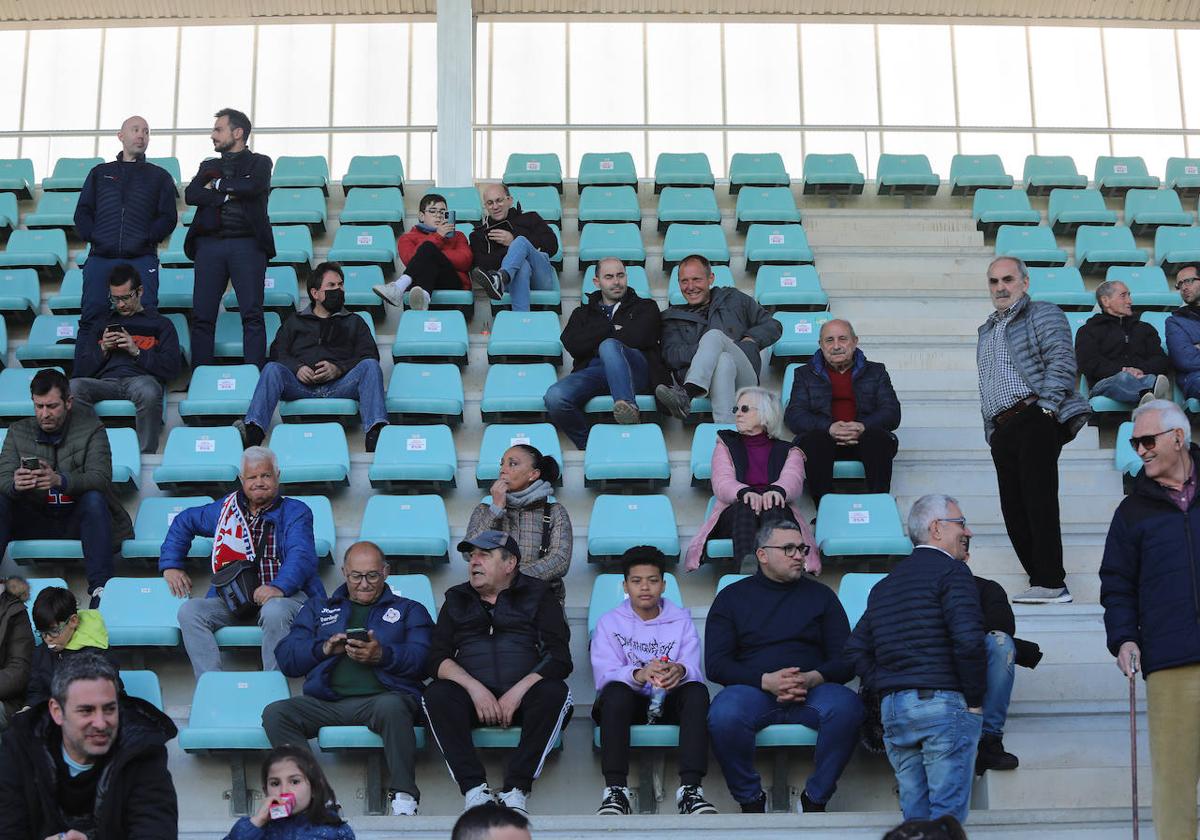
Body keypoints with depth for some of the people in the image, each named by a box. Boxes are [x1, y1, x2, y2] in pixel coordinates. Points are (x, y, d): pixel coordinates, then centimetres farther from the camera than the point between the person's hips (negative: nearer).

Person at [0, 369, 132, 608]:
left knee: (94, 498, -33)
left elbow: (101, 478, -19)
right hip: (36, 520, 3)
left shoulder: (91, 429, -4)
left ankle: (100, 587, -39)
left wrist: (60, 480, -39)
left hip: (77, 519, -3)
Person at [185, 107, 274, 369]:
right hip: (210, 244, 4)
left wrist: (217, 185, 1)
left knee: (252, 314, -8)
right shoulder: (209, 166, 22)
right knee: (201, 315, -2)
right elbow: (190, 195, 5)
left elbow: (253, 187, -10)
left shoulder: (259, 163, 12)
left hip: (246, 244, -3)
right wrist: (230, 194, -5)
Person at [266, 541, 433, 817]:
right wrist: (324, 648, -3)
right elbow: (286, 658, 14)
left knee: (392, 706, -38)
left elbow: (423, 659, 4)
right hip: (327, 700, 3)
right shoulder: (317, 609, 28)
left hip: (383, 697, -2)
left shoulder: (408, 610, 22)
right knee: (275, 713, -24)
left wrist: (382, 654, -13)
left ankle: (404, 800, -33)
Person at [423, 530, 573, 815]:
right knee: (436, 695, -27)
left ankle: (515, 790, -32)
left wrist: (517, 693, -15)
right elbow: (436, 659, 6)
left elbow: (559, 658, -2)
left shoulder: (537, 596, 11)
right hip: (472, 696, 2)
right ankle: (474, 788, -32)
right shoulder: (457, 600, 19)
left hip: (523, 697, -1)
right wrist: (474, 688, -13)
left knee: (555, 692, -32)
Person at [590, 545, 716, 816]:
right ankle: (615, 790, -39)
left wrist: (681, 671, -33)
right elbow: (604, 675, -11)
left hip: (669, 704, 1)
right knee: (616, 691, -34)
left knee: (697, 690, -29)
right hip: (628, 703, -1)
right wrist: (638, 674, -34)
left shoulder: (681, 620, 11)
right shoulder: (610, 622, 6)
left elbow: (695, 670, -5)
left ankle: (690, 788, -39)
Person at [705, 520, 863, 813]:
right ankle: (751, 800, -12)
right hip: (752, 690, -1)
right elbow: (715, 664, 2)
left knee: (847, 706, -32)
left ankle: (815, 799, -14)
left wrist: (813, 678, -13)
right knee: (723, 714, -35)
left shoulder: (820, 595, 18)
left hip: (812, 691, 1)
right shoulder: (732, 597, 13)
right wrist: (766, 680, -15)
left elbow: (846, 660, 10)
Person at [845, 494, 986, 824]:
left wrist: (886, 690, 15)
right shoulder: (951, 571, -4)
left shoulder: (884, 585, 20)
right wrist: (975, 699, -8)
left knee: (915, 815, 10)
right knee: (947, 815, -5)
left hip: (893, 710, 7)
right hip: (944, 703, -7)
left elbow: (856, 649, 18)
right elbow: (968, 639, -17)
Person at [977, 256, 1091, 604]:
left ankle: (1050, 582, -16)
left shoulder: (1043, 314, 4)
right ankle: (1044, 583, 5)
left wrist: (1046, 405, -19)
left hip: (1035, 419, -8)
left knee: (1038, 497, -15)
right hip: (1002, 428, 8)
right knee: (1013, 509, 2)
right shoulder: (987, 330, 26)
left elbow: (1062, 362, -9)